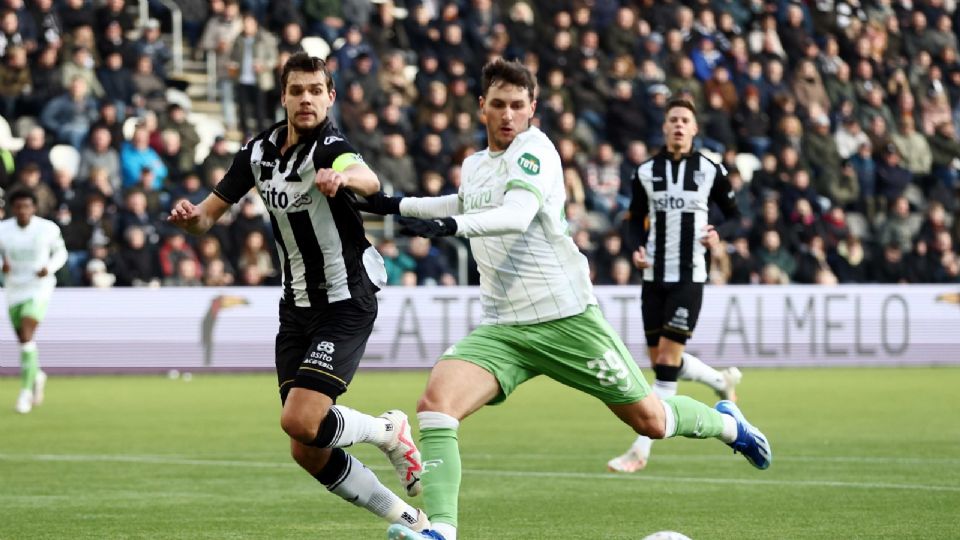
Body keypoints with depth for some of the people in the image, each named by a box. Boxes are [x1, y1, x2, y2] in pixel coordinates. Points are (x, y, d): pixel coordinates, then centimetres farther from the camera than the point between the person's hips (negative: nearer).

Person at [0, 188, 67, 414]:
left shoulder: (48, 229, -9)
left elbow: (60, 252, 6)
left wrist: (50, 268, -14)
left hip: (39, 289, -4)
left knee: (26, 335, -20)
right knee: (23, 341, 13)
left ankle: (26, 391, -15)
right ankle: (37, 376, 42)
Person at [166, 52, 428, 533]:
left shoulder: (330, 147, -18)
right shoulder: (258, 153, 3)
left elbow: (369, 180, -41)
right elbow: (208, 214, 9)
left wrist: (343, 176, -65)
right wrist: (190, 217, -15)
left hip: (346, 303, -7)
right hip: (297, 307, 7)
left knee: (300, 421, -23)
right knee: (308, 453, 2)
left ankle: (389, 431, 7)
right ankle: (407, 520, 17)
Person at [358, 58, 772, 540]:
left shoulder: (534, 148, -10)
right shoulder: (473, 165, 13)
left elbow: (517, 215, -30)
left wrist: (450, 225, -44)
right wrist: (397, 205, 33)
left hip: (566, 317, -6)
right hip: (501, 329, 6)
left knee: (649, 421, 6)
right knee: (435, 402, -21)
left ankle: (725, 423, 39)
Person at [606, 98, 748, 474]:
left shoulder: (711, 171, -1)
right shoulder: (646, 172, 5)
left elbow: (734, 215, 9)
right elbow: (635, 221, 12)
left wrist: (720, 237, -12)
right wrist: (636, 249, -8)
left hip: (689, 277, -4)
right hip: (654, 275, 4)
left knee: (667, 359, -10)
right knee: (659, 359, 9)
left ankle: (641, 450, -8)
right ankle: (722, 381, 38)